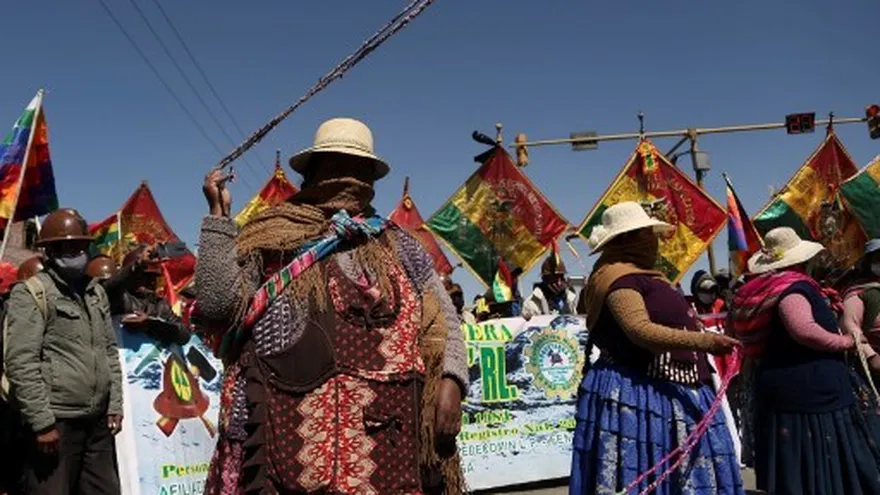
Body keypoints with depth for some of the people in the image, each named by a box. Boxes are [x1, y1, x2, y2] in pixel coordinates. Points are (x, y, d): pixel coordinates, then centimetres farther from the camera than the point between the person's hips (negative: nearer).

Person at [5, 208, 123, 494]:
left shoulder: (96, 293, 16)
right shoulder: (31, 294, -5)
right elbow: (21, 364, -12)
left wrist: (115, 406, 12)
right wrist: (42, 423, -16)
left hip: (98, 422, 7)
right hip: (56, 423, -6)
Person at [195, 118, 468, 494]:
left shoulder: (397, 246, 15)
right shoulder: (274, 242, 8)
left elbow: (444, 321, 14)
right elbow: (216, 301, -3)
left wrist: (451, 380, -2)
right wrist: (219, 213, -4)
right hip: (295, 428, -2)